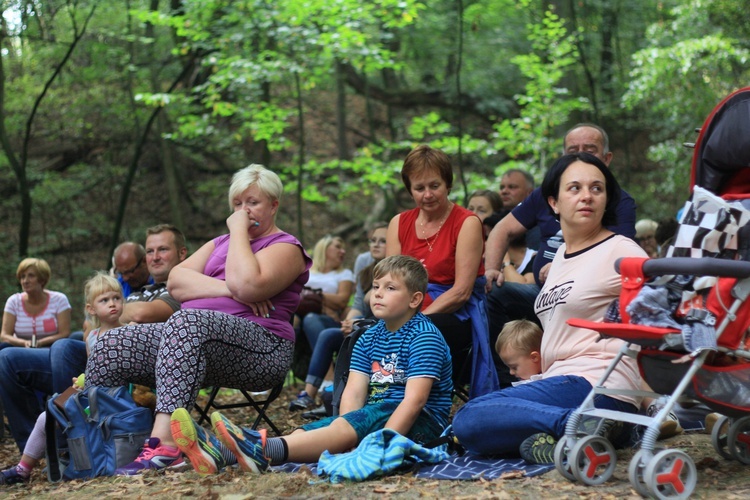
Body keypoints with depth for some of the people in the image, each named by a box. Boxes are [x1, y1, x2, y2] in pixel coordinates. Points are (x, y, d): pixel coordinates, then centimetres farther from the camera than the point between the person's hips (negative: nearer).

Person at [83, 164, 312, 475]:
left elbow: (246, 286, -16)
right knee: (109, 347, -12)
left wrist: (239, 231, -3)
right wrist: (226, 289, -7)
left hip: (261, 351, -7)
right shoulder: (220, 243, 27)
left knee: (188, 320, -39)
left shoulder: (286, 248, 7)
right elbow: (176, 281, 9)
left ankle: (164, 444, -49)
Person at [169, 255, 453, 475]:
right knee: (311, 430, -16)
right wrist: (346, 437, -19)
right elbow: (353, 393, 1)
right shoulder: (369, 339, 14)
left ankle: (263, 451, -57)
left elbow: (415, 399, -20)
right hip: (373, 416, 7)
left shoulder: (424, 336, -9)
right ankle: (220, 454, -38)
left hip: (417, 423, -7)